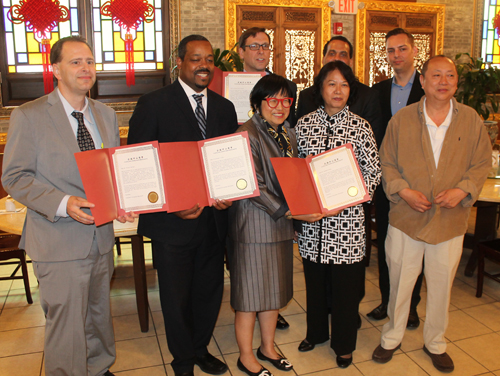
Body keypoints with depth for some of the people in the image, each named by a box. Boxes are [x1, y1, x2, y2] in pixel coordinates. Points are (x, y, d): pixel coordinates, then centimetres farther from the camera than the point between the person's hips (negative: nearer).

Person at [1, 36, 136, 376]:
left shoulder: (106, 115, 9)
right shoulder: (28, 117, -8)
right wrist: (62, 203, -24)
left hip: (101, 235, 6)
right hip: (59, 242, -5)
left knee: (99, 314, 21)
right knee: (66, 326, 4)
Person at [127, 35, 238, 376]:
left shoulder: (224, 107, 9)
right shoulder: (153, 104, -7)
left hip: (213, 218, 4)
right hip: (173, 221, -4)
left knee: (210, 291, 17)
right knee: (176, 297, 12)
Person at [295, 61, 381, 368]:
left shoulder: (360, 127, -4)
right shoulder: (304, 125, 3)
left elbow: (373, 173, -3)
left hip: (347, 218, -2)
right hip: (311, 218, 2)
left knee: (346, 282, 9)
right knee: (314, 277, 16)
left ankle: (344, 344, 30)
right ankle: (316, 332, 39)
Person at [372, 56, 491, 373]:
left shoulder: (471, 120, 2)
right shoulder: (401, 119, 0)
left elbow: (483, 163, 5)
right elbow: (386, 163, 3)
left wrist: (462, 190, -12)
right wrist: (403, 191, -12)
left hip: (451, 221, 1)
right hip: (406, 218, 0)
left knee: (441, 286, 14)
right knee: (399, 283, 12)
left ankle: (436, 344, 36)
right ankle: (392, 338, 34)